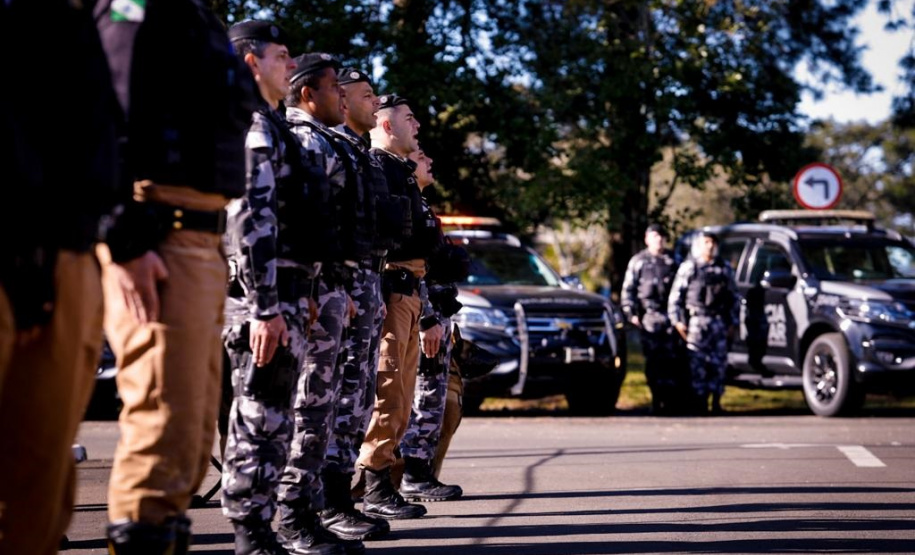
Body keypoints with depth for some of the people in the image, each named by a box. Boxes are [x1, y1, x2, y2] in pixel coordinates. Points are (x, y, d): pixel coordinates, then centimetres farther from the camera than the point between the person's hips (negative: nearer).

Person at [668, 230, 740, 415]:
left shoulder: (724, 268, 12)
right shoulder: (689, 267, 2)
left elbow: (734, 297, 15)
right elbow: (675, 295, -1)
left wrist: (732, 322, 9)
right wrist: (677, 321, -7)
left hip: (718, 322, 3)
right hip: (696, 321, -3)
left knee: (719, 362, 1)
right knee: (697, 363, -5)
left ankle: (716, 401, 10)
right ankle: (700, 402, -1)